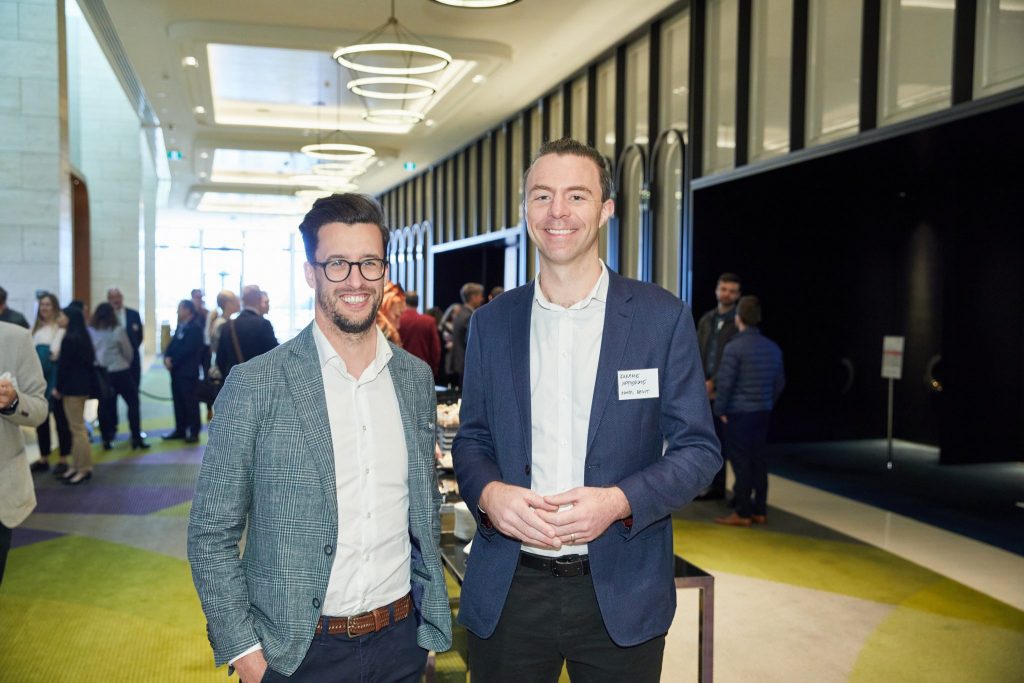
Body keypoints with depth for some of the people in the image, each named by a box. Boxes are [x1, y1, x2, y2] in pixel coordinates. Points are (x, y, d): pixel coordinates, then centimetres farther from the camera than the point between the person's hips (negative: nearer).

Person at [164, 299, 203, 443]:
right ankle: (180, 430, 20)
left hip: (188, 371, -9)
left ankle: (194, 432, 3)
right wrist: (167, 357, -5)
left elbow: (187, 349, -19)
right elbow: (172, 344, 13)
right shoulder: (180, 326, 17)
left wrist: (173, 361, -16)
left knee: (191, 402, -2)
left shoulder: (195, 327, -12)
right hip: (177, 370, 9)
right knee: (178, 401, 12)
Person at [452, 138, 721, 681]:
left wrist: (619, 501, -19)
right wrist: (488, 492, -12)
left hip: (621, 595, -1)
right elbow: (471, 440, 9)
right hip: (507, 591, 2)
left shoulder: (662, 317, -4)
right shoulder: (492, 322, 4)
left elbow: (698, 449, -3)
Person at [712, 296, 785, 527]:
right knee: (757, 458, 13)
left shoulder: (734, 347, -13)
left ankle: (742, 514, 3)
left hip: (739, 413, -6)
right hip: (763, 412, 6)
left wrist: (720, 409, -4)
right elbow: (779, 382, 13)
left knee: (741, 461, -1)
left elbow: (725, 382, -14)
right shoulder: (773, 348, 7)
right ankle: (760, 511, 18)